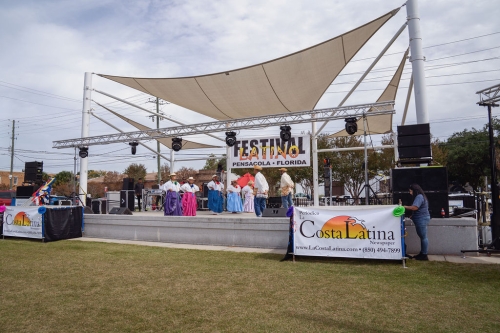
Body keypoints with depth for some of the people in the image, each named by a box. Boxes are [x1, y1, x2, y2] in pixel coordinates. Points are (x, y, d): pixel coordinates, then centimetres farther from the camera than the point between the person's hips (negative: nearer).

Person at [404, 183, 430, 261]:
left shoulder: (419, 197, -15)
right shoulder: (420, 196, 18)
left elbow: (415, 207, -25)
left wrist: (405, 207, -15)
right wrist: (412, 216, 13)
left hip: (422, 219, -11)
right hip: (420, 219, 11)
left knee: (423, 237, -4)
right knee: (422, 237, 14)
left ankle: (424, 255, 2)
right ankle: (422, 253, 20)